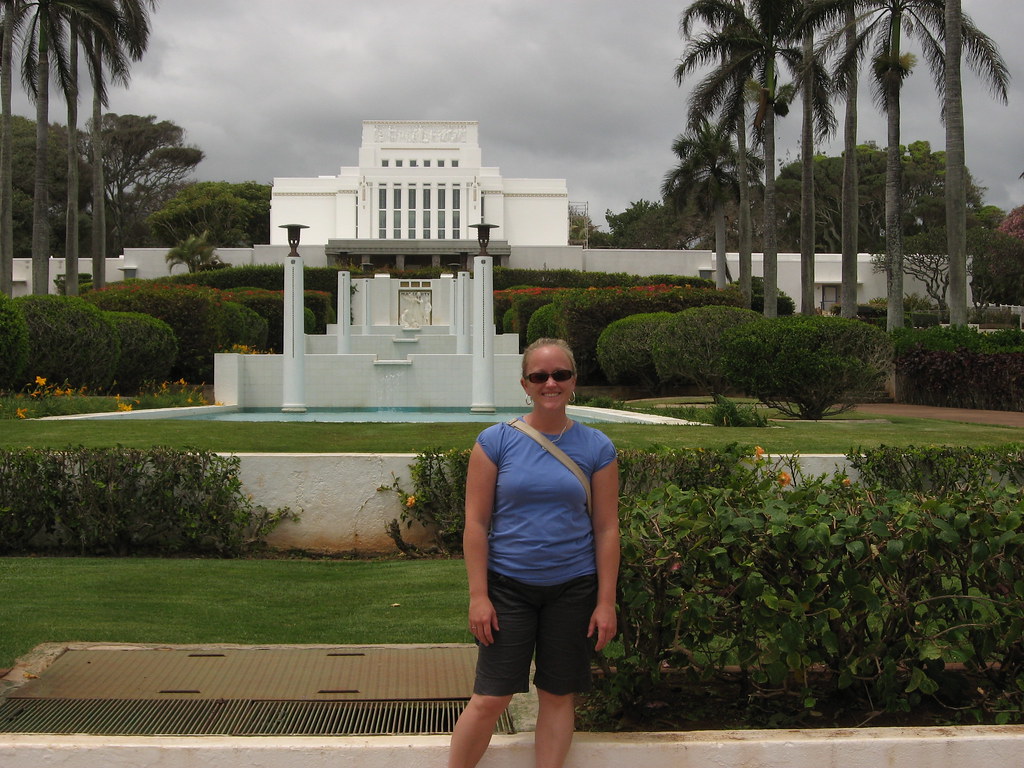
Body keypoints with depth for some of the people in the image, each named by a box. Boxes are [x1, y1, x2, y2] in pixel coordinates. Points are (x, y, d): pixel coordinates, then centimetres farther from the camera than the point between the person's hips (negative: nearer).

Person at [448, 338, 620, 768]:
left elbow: (607, 529, 2)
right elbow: (476, 523, -3)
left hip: (573, 588, 1)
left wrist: (606, 602, -2)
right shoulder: (496, 441, -3)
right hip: (508, 586, -1)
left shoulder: (596, 448, 1)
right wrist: (478, 595, -8)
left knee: (558, 696, 9)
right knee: (490, 699, -2)